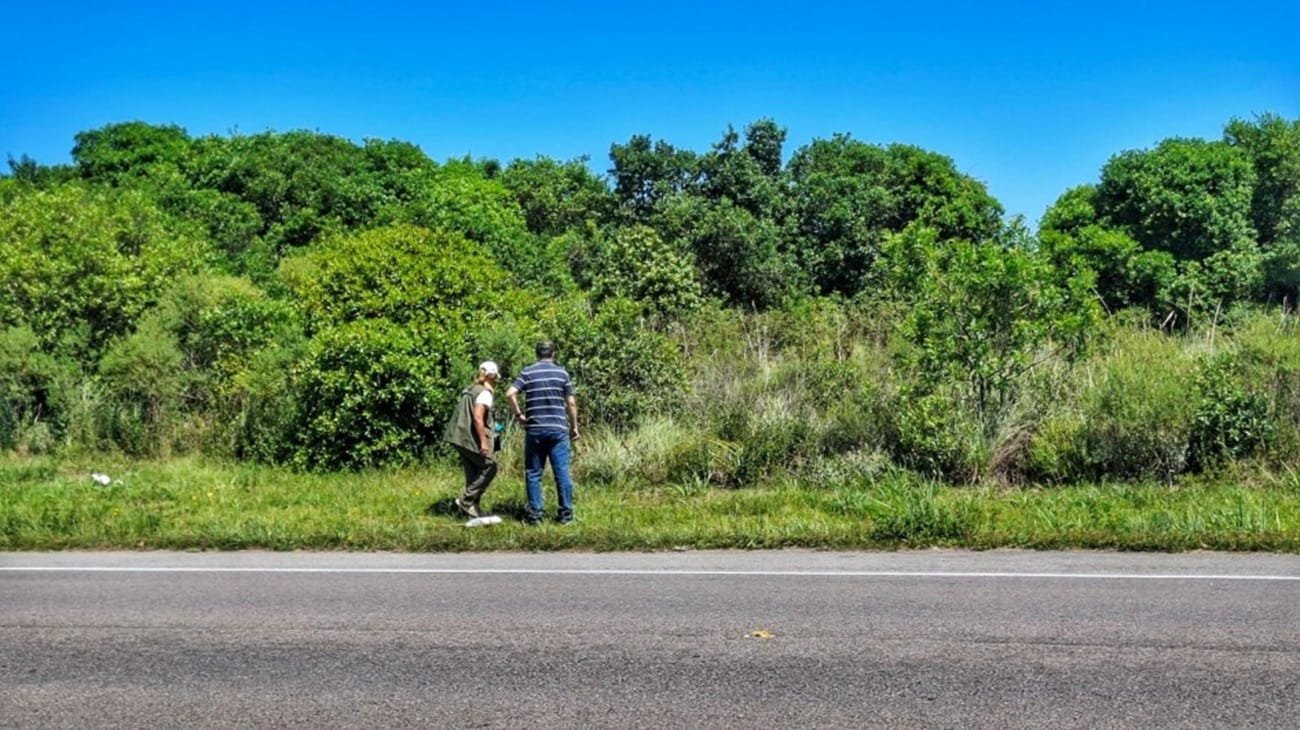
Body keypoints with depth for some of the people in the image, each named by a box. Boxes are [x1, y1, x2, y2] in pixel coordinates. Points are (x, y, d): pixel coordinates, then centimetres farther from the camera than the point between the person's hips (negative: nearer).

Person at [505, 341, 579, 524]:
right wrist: (574, 427, 10)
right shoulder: (562, 373, 3)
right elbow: (571, 403, 1)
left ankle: (535, 514, 7)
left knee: (533, 473, 7)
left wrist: (518, 414, -1)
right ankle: (566, 514, 6)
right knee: (562, 472, 3)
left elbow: (510, 393, -12)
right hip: (558, 429, 0)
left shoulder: (527, 372, 2)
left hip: (534, 430, 0)